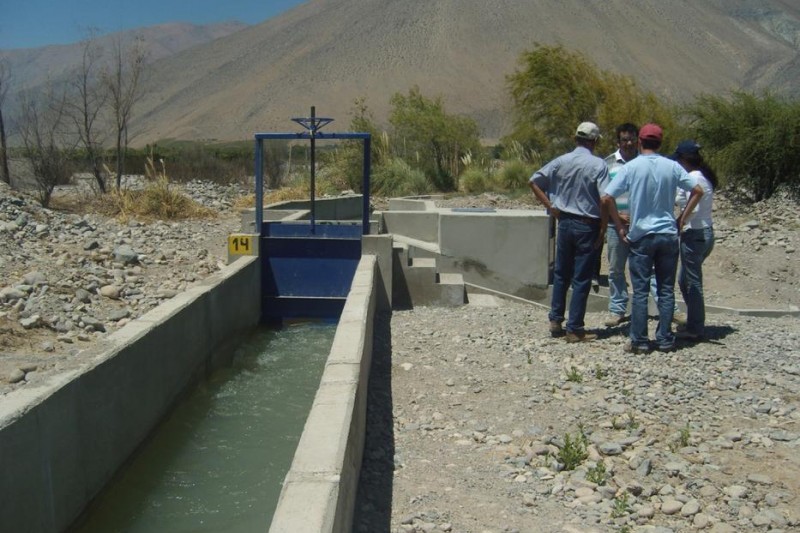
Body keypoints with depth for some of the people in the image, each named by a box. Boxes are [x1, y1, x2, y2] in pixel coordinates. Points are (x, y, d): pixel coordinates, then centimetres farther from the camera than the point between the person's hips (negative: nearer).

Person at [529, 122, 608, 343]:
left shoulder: (561, 161, 1)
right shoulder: (598, 165, -11)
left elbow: (534, 181, 2)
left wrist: (550, 206, 5)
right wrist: (603, 229, -7)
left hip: (565, 222, 4)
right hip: (588, 226, -4)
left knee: (561, 274, 18)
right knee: (581, 279, 3)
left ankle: (555, 320, 23)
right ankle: (575, 329, 7)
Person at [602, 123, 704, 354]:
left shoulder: (631, 167, -6)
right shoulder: (672, 166, 1)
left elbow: (607, 198, -11)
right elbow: (698, 191, 4)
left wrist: (620, 227, -2)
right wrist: (681, 219, 10)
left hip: (641, 236, -2)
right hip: (668, 235, 2)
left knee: (640, 291, 3)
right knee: (666, 290, 9)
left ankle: (639, 341, 6)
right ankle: (665, 340, 13)